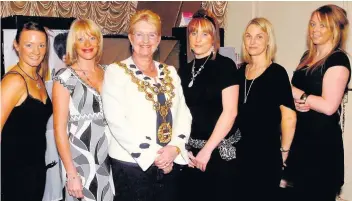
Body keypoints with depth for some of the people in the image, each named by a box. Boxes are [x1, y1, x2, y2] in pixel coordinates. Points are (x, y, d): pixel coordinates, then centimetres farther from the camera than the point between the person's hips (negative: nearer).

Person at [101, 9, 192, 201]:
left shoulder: (170, 72, 12)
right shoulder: (116, 71, -3)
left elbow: (183, 113, 5)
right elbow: (116, 121, -12)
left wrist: (174, 147, -11)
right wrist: (151, 154, -14)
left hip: (170, 163, 4)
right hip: (132, 164, -4)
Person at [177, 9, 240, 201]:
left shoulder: (225, 65, -8)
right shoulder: (184, 70, 7)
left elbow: (230, 112, -15)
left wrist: (207, 149, -15)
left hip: (219, 150, -5)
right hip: (192, 151, 5)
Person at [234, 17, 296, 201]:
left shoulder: (277, 73, -12)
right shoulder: (241, 70, 6)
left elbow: (289, 117, -15)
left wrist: (284, 151, -8)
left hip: (267, 154, -5)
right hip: (241, 151, 6)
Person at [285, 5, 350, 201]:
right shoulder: (308, 56, 11)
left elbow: (328, 106, -22)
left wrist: (294, 92, -14)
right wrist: (298, 103, -5)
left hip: (322, 138, -8)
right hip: (300, 134, 8)